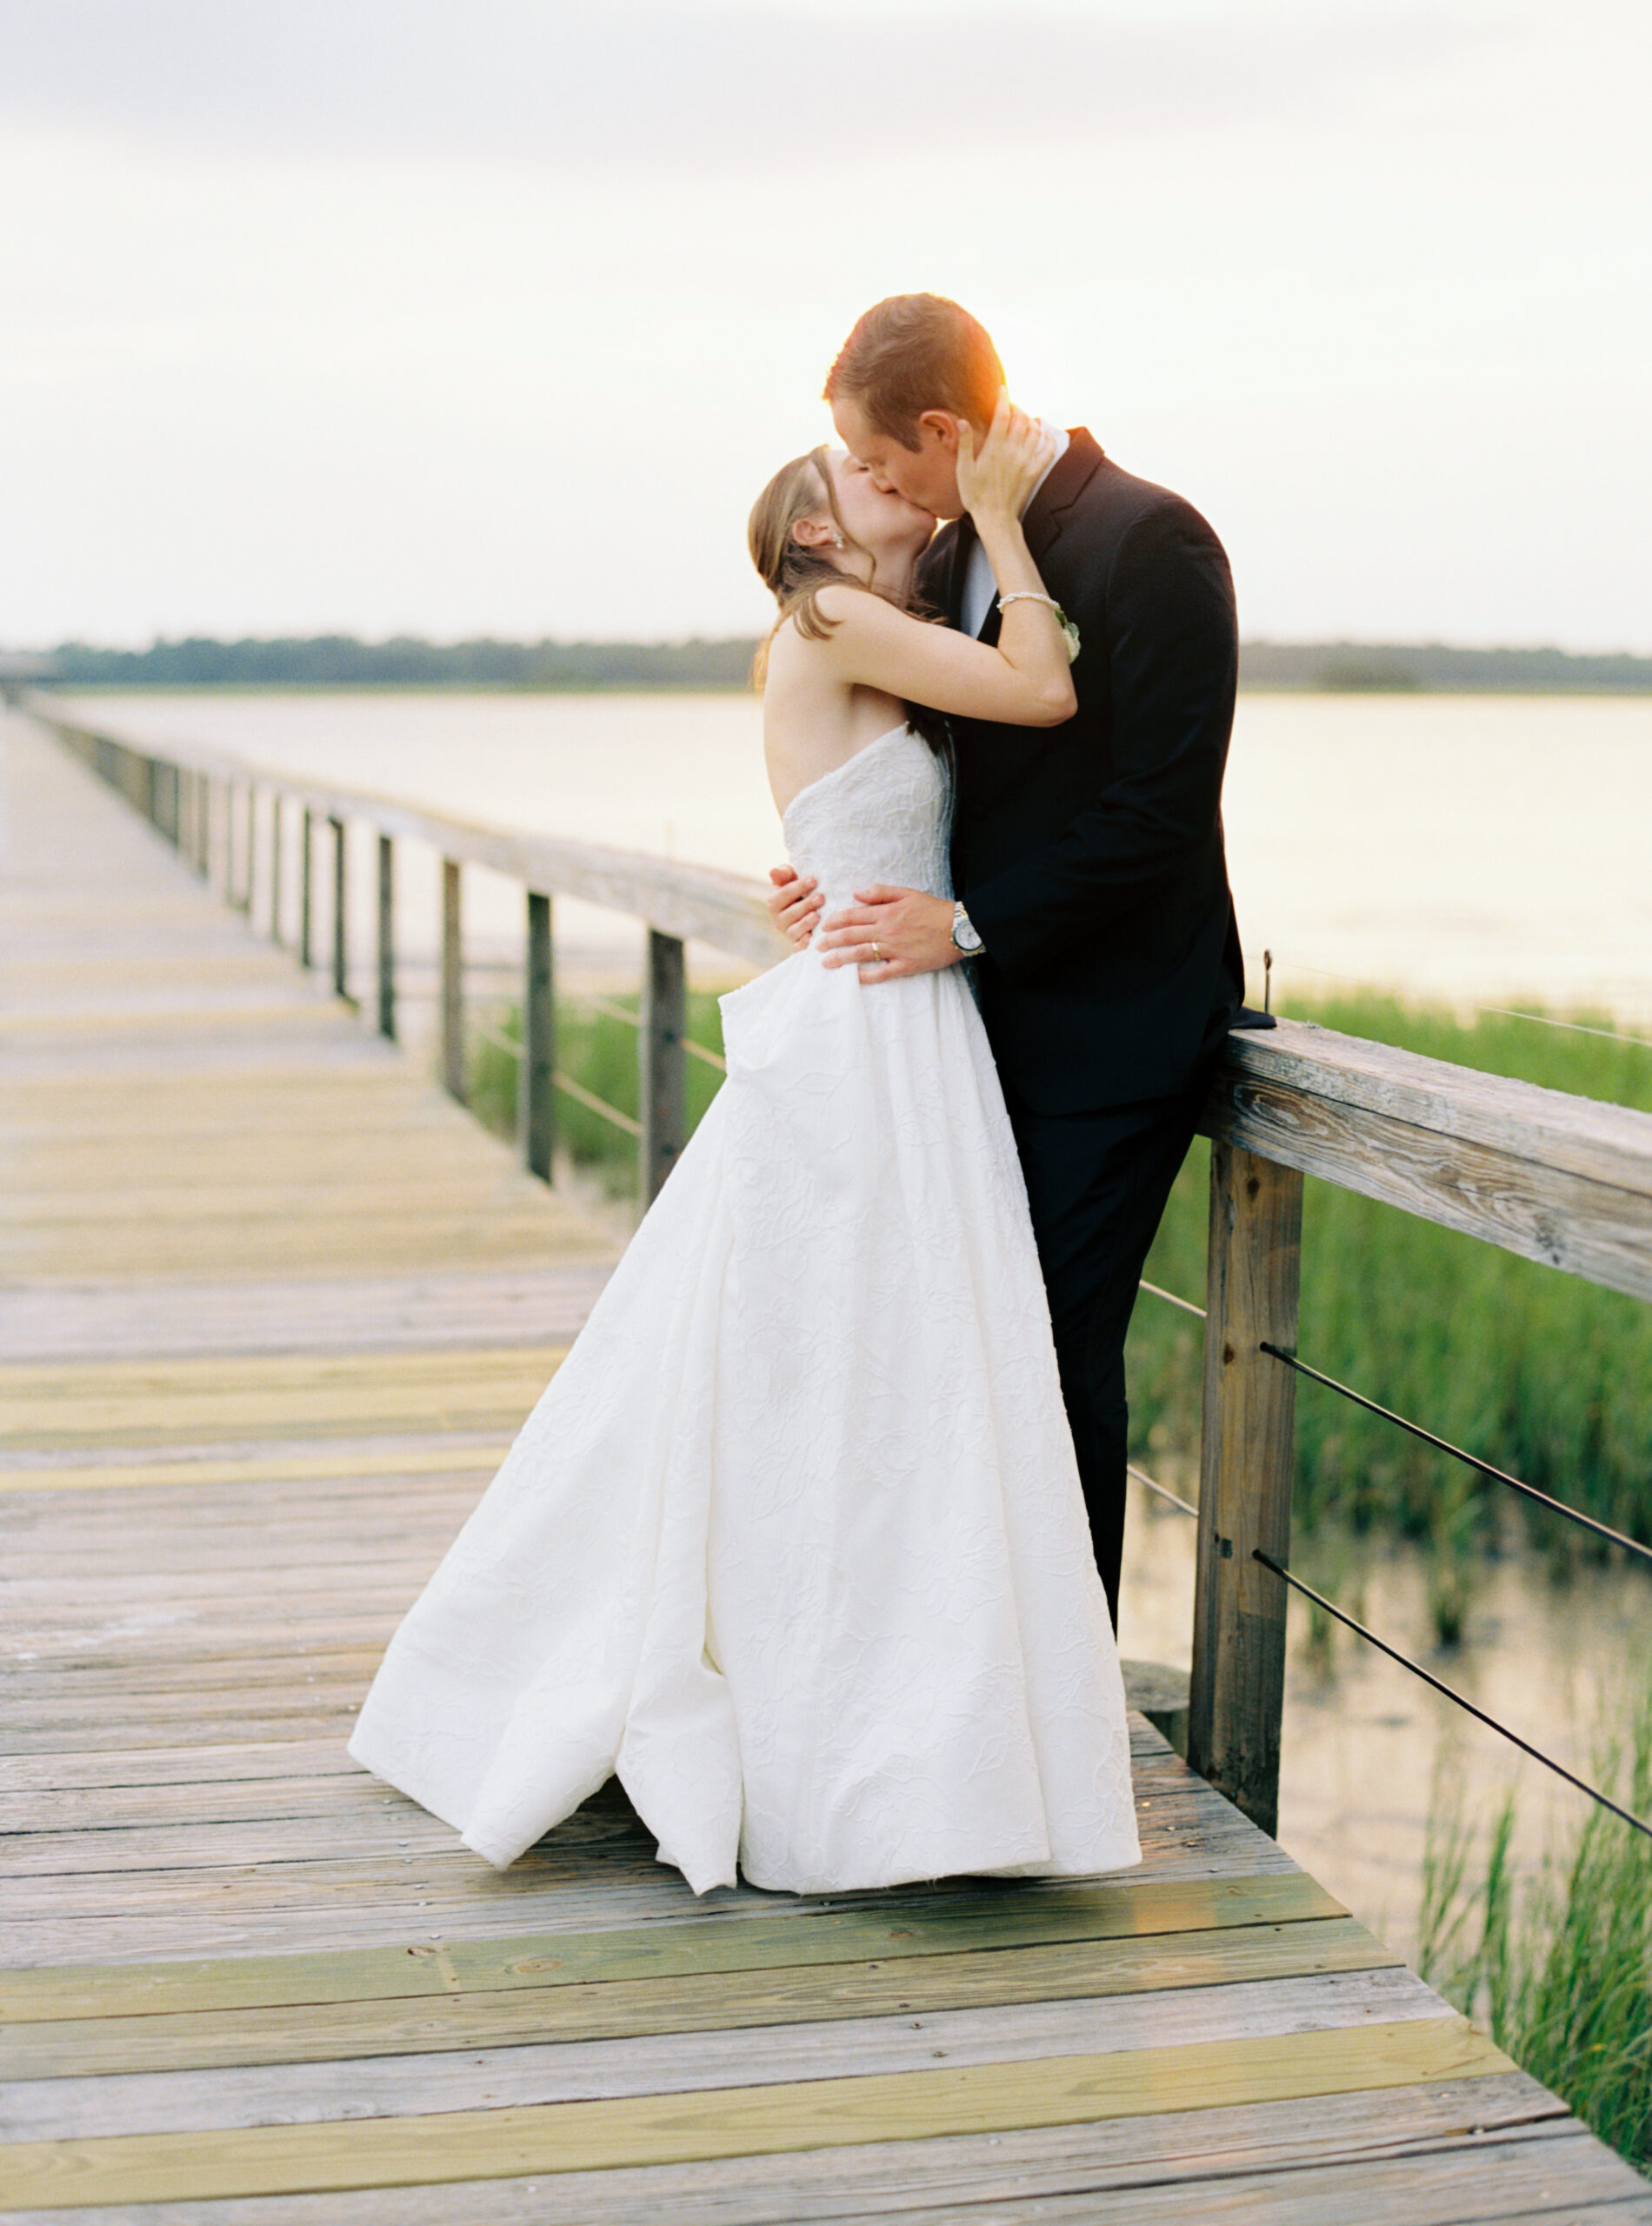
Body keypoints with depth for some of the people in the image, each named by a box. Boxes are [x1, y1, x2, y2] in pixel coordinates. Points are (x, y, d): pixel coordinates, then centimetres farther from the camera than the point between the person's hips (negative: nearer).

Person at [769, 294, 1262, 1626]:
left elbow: (1158, 814, -19)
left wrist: (969, 923, -16)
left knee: (1062, 1346, -3)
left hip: (1112, 1028, -7)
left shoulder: (1149, 541, -15)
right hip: (1000, 1015, 8)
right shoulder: (954, 554, 10)